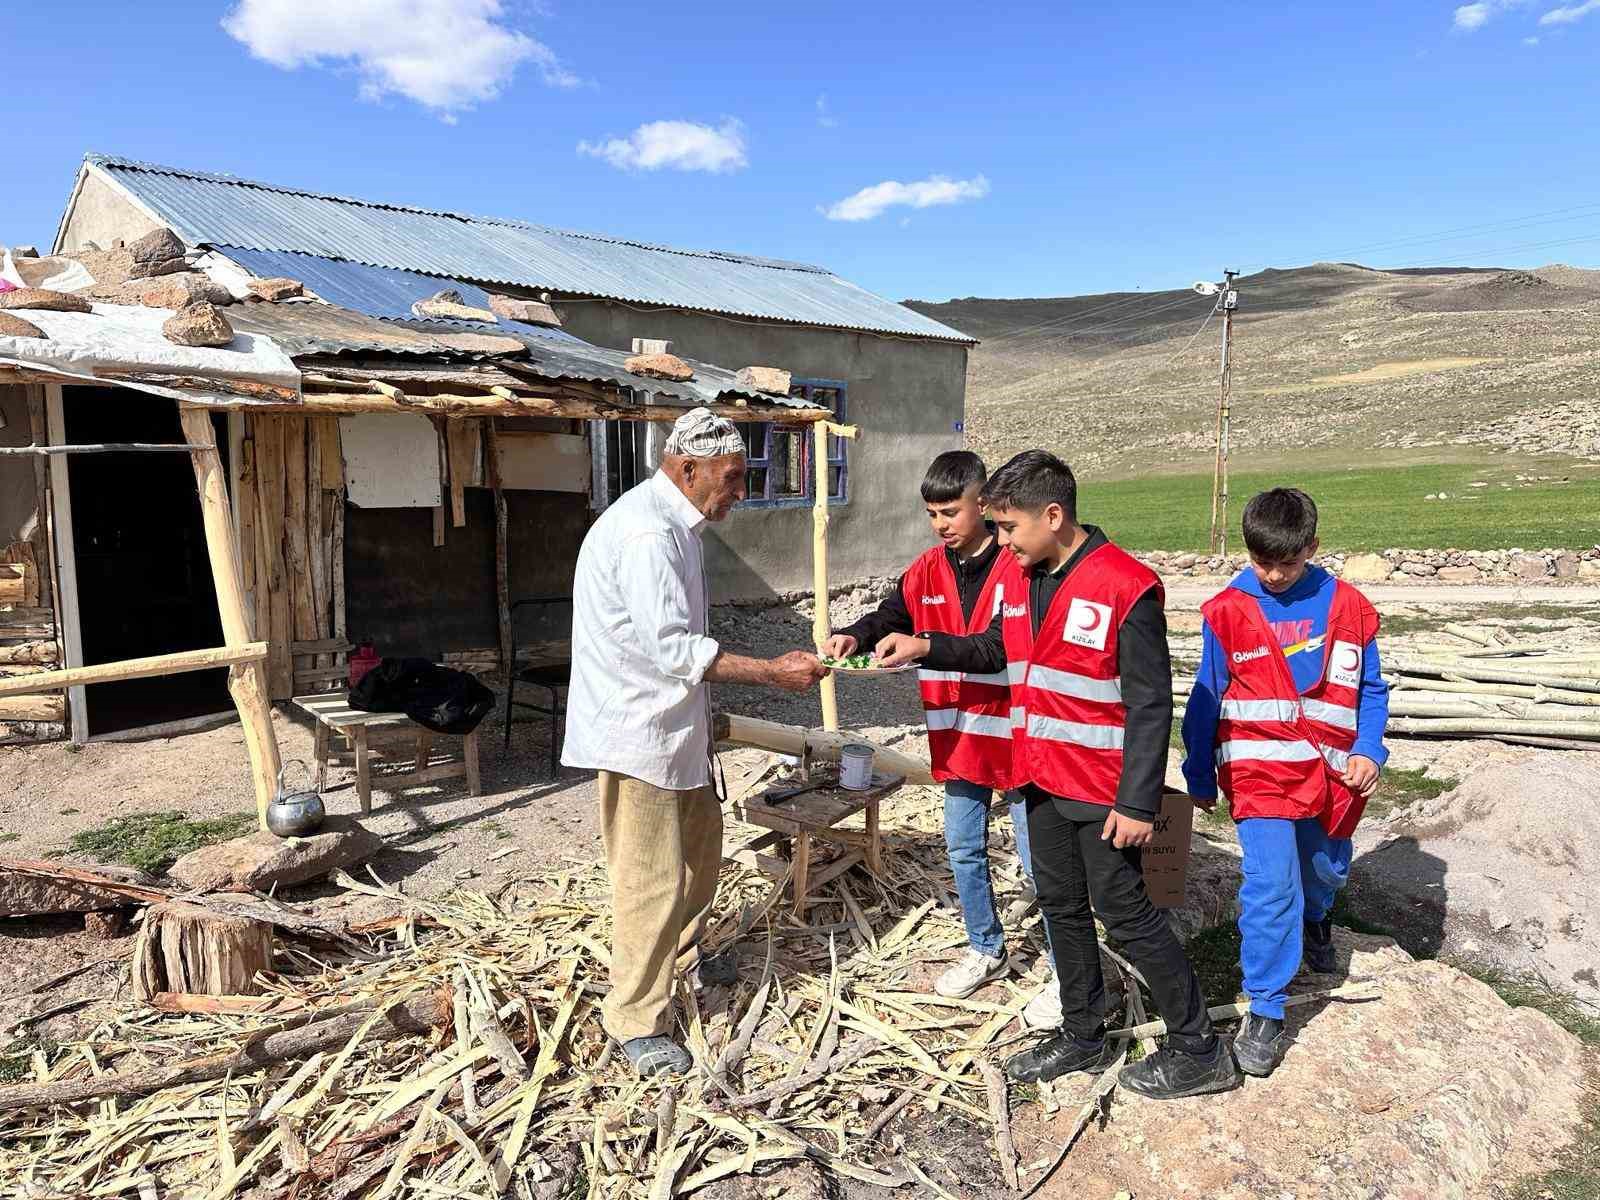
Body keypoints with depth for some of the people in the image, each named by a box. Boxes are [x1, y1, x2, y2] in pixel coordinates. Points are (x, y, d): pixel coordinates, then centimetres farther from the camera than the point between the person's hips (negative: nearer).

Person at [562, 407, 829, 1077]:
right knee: (653, 879, -2)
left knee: (699, 843, 24)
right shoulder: (645, 533, -24)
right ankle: (635, 1021, 14)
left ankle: (685, 955, 45)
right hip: (636, 729, -11)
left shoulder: (674, 524, 11)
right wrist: (773, 672, -25)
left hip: (672, 721, 11)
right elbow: (673, 647, -28)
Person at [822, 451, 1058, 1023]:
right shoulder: (927, 570, 3)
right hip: (958, 739, 6)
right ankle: (986, 950, 39)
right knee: (963, 852, 18)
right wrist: (853, 637, -18)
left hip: (1015, 737, -6)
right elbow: (891, 618, 4)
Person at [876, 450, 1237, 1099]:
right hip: (1041, 779, 8)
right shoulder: (1021, 578, 4)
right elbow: (995, 651, 18)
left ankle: (1198, 1049, 22)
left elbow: (1151, 705, -18)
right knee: (1061, 907, 18)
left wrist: (1138, 803, -19)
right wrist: (925, 648, 3)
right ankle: (1084, 1036, 36)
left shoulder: (1125, 586, -19)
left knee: (1125, 913, 3)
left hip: (1102, 791, -8)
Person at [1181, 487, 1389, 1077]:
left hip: (1331, 774, 3)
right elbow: (1205, 701, 0)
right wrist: (1200, 779, 4)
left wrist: (1368, 751, -8)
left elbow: (1371, 689, 8)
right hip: (1260, 773, -3)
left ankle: (1314, 919, 57)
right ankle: (1265, 1012, 4)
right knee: (1271, 885, -10)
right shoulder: (1228, 611, -7)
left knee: (1327, 869, 21)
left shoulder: (1347, 607, -1)